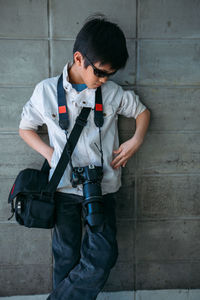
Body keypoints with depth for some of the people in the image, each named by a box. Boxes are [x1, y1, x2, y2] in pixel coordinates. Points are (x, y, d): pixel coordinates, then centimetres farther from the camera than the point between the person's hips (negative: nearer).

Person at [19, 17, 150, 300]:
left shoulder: (114, 93, 0)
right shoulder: (46, 91, -2)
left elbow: (143, 111, 16)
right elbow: (25, 128, 9)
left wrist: (136, 141, -3)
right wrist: (51, 154, -6)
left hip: (103, 186, 2)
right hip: (64, 185, -1)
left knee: (103, 257, -3)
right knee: (66, 257, 8)